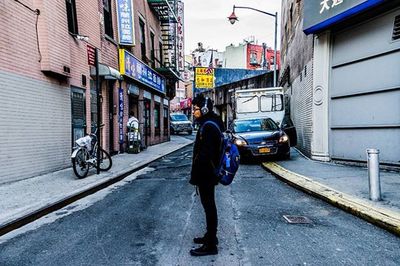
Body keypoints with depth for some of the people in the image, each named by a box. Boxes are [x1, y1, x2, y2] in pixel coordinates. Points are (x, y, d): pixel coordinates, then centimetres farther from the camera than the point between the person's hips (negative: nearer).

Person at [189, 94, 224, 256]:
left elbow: (205, 154, -25)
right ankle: (210, 236, 34)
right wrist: (197, 175, 20)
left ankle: (210, 245, 10)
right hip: (208, 174, 10)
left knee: (209, 206, -2)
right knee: (209, 205, 19)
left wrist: (196, 176, -20)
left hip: (206, 174, -10)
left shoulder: (208, 127, -19)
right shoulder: (209, 124, 13)